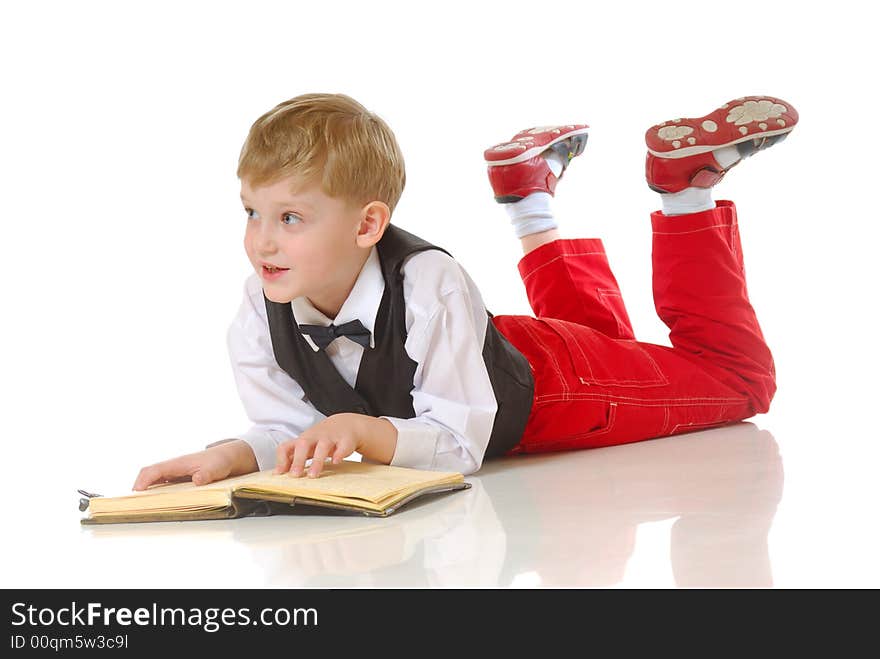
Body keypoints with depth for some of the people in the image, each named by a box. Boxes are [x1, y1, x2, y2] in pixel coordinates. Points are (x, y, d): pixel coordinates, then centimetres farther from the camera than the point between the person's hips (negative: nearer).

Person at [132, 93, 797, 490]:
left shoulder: (429, 286, -44)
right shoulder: (259, 315, -28)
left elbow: (459, 443, -41)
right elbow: (289, 429, -22)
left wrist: (364, 429, -59)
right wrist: (236, 454, -44)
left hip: (545, 384, -5)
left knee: (737, 374, 14)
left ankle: (688, 186, 17)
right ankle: (531, 190, 45)